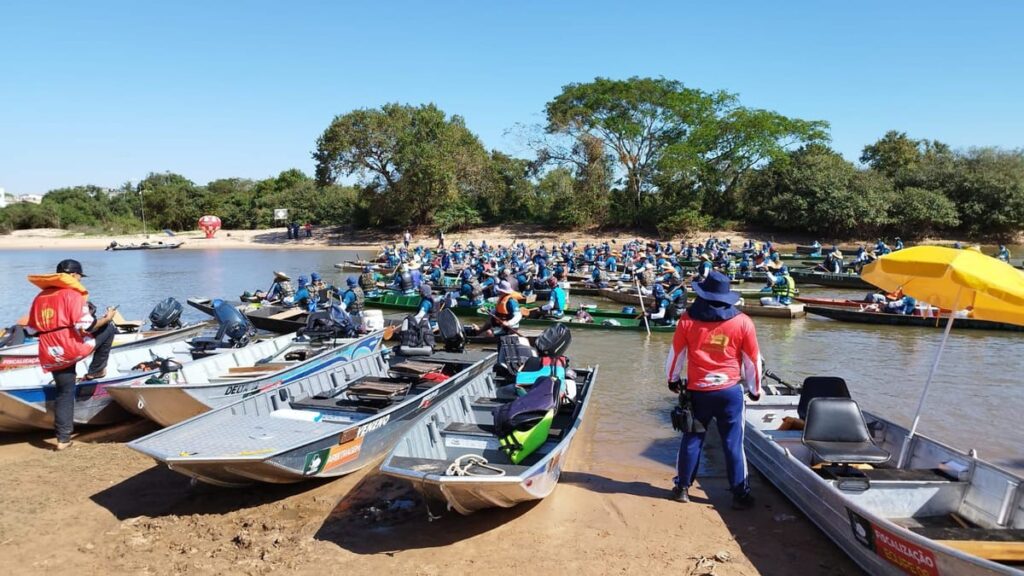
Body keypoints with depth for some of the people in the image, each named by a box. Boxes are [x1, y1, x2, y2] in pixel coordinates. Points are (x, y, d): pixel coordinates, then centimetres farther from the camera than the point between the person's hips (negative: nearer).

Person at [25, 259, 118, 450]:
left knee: (64, 394, 19)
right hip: (73, 348, -7)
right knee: (109, 328, 13)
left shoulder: (39, 297, 15)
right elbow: (85, 327, -15)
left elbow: (31, 331, 18)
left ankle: (63, 438, 17)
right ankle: (95, 371, 16)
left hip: (51, 357, 7)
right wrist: (107, 317, 0)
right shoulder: (73, 294, -7)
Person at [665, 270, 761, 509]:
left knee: (692, 439, 13)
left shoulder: (688, 320, -4)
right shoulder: (742, 322, -4)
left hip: (697, 391, 1)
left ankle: (683, 487, 22)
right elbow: (753, 359, 3)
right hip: (730, 391, 0)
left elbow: (676, 353, 4)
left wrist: (672, 379, 20)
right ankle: (740, 494, 13)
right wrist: (755, 389, 16)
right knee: (733, 443, 7)